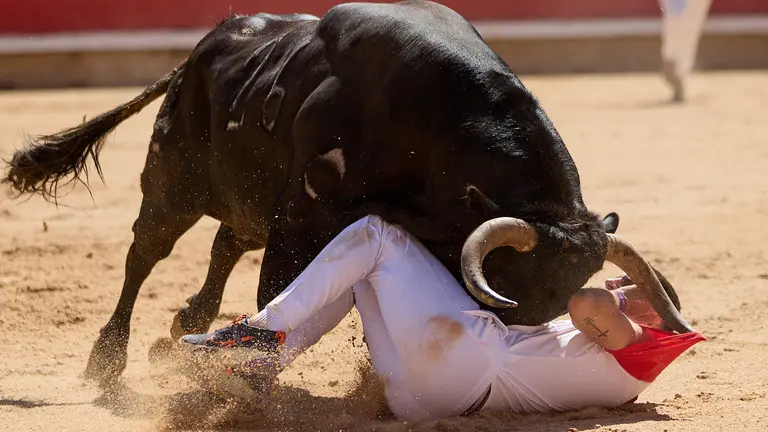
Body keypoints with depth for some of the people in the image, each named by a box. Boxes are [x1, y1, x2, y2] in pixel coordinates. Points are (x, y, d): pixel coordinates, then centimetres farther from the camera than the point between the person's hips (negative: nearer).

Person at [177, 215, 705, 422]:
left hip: (470, 356, -9)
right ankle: (261, 365, 2)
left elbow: (585, 305, -16)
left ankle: (266, 331, -10)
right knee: (360, 268, 18)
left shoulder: (635, 346, 3)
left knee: (375, 236, -3)